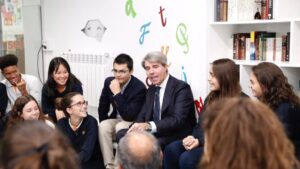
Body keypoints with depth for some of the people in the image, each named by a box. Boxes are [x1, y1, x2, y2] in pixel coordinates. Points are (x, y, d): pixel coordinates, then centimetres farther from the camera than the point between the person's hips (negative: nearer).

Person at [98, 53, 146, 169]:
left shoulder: (139, 88, -25)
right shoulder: (109, 82, -7)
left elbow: (129, 116, -31)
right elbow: (102, 107, 9)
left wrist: (117, 93, -34)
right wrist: (104, 124, 3)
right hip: (116, 119, 5)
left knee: (120, 127, -35)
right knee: (103, 126, -26)